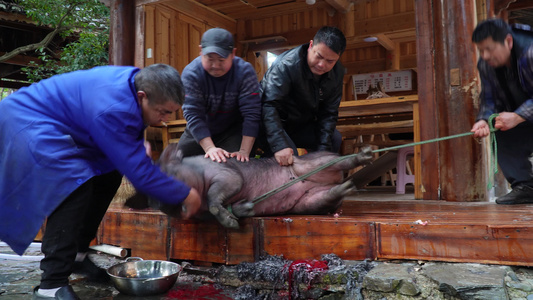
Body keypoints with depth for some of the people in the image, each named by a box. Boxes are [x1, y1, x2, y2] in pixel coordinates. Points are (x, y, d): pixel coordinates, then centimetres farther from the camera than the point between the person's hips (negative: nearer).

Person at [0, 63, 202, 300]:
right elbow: (139, 172, -28)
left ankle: (76, 255, 15)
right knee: (75, 183, -29)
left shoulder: (137, 81, -6)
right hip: (27, 123, -10)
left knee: (108, 174, 7)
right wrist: (185, 195, -19)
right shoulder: (113, 109, -34)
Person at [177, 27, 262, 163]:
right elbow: (193, 114, -29)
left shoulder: (245, 71, -23)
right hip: (199, 132, 2)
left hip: (234, 132, -1)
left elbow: (251, 114, -28)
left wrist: (244, 151, -35)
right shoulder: (191, 73, -22)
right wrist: (210, 148, -40)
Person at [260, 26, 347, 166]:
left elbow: (329, 113, -5)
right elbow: (269, 106, -38)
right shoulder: (286, 65, -29)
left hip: (302, 124, 7)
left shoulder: (337, 72, -8)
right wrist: (280, 146, -48)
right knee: (289, 157, -27)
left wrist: (323, 149, -16)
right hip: (276, 123, -6)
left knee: (335, 140, -4)